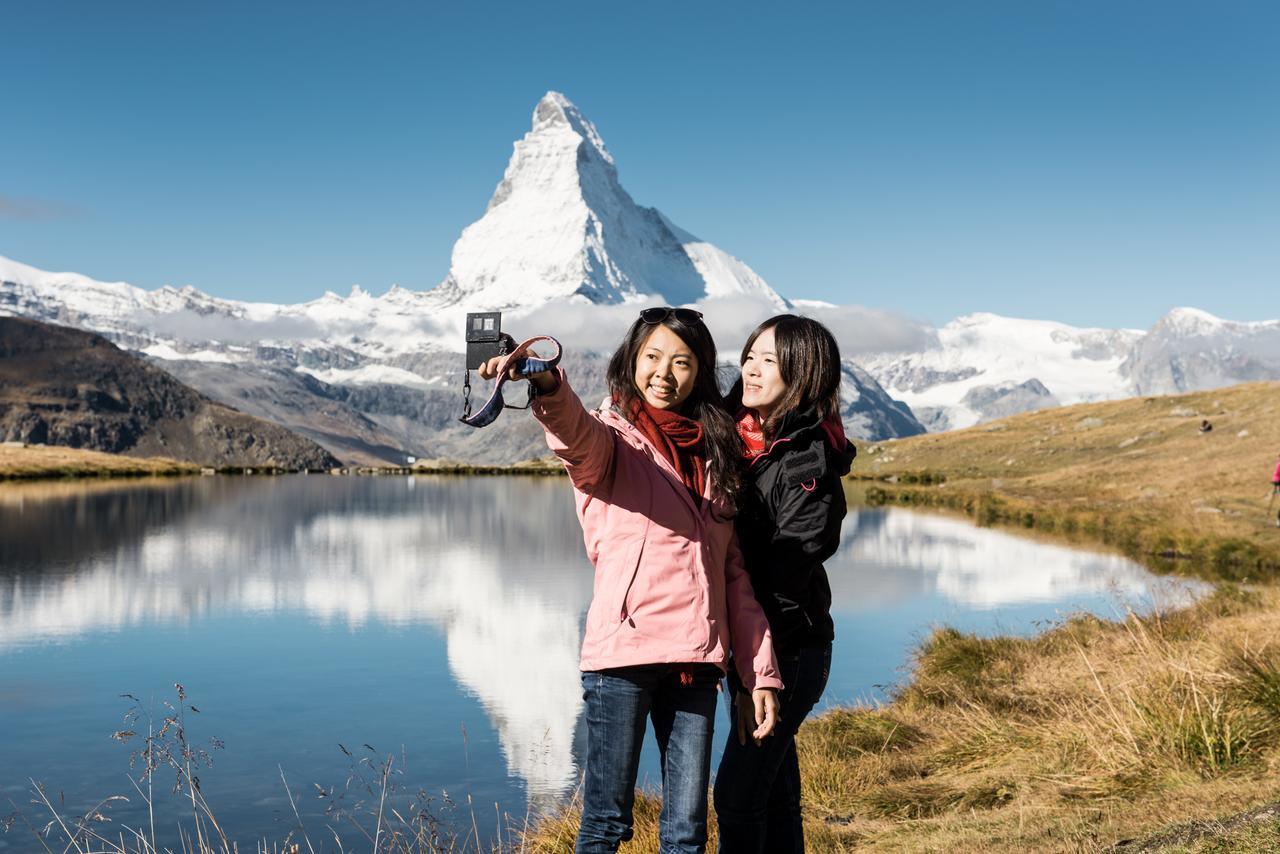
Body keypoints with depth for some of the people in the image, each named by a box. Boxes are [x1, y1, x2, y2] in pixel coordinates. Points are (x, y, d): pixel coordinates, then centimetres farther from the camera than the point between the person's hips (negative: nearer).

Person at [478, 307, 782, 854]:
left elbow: (734, 572, 15)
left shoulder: (712, 454, 17)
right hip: (624, 651, -4)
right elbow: (575, 434, -24)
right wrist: (547, 384, -47)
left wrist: (760, 672, 9)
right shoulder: (611, 436, 2)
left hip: (696, 660, 5)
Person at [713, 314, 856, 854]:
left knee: (737, 794, -6)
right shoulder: (739, 438, 8)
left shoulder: (809, 461, -15)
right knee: (774, 791, 15)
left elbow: (787, 572, -18)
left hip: (788, 649, -7)